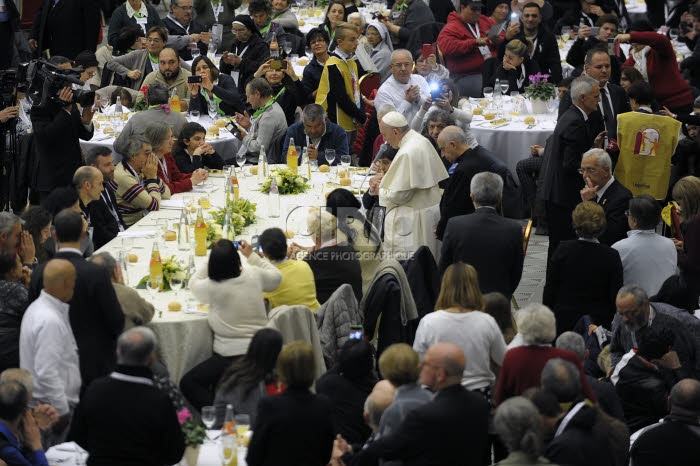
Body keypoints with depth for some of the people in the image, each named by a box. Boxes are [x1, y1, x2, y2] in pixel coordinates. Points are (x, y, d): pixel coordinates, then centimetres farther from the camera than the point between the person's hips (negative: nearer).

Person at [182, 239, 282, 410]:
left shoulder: (212, 287, -15)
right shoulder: (254, 275, -4)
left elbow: (194, 284, 10)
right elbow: (276, 277, 20)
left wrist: (216, 259, 13)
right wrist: (251, 255, 26)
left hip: (232, 356, -6)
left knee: (188, 383, 1)